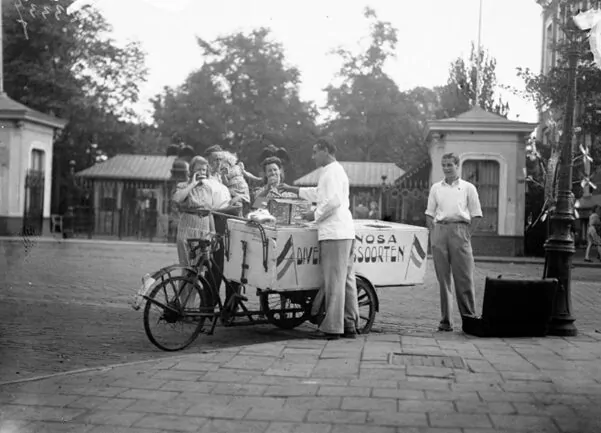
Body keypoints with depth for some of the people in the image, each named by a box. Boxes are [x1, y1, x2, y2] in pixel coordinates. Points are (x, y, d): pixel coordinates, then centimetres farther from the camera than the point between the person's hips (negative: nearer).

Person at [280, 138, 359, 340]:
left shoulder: (333, 172, -9)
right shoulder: (333, 171, 24)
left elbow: (333, 200, -21)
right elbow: (318, 193, 35)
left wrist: (315, 215, -10)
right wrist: (291, 189, 35)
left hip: (334, 233, -10)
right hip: (343, 232, 10)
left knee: (334, 280, -8)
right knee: (346, 279, 10)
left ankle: (332, 327, -6)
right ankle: (349, 324, 14)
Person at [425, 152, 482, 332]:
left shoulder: (468, 188, 8)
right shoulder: (436, 188, 15)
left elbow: (476, 215, 7)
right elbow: (429, 214, 16)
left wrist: (467, 234, -2)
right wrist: (434, 234, 4)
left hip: (460, 229, -2)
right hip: (440, 230, 2)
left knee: (464, 278, -5)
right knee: (443, 278, 2)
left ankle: (469, 317, 3)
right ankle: (446, 320, 5)